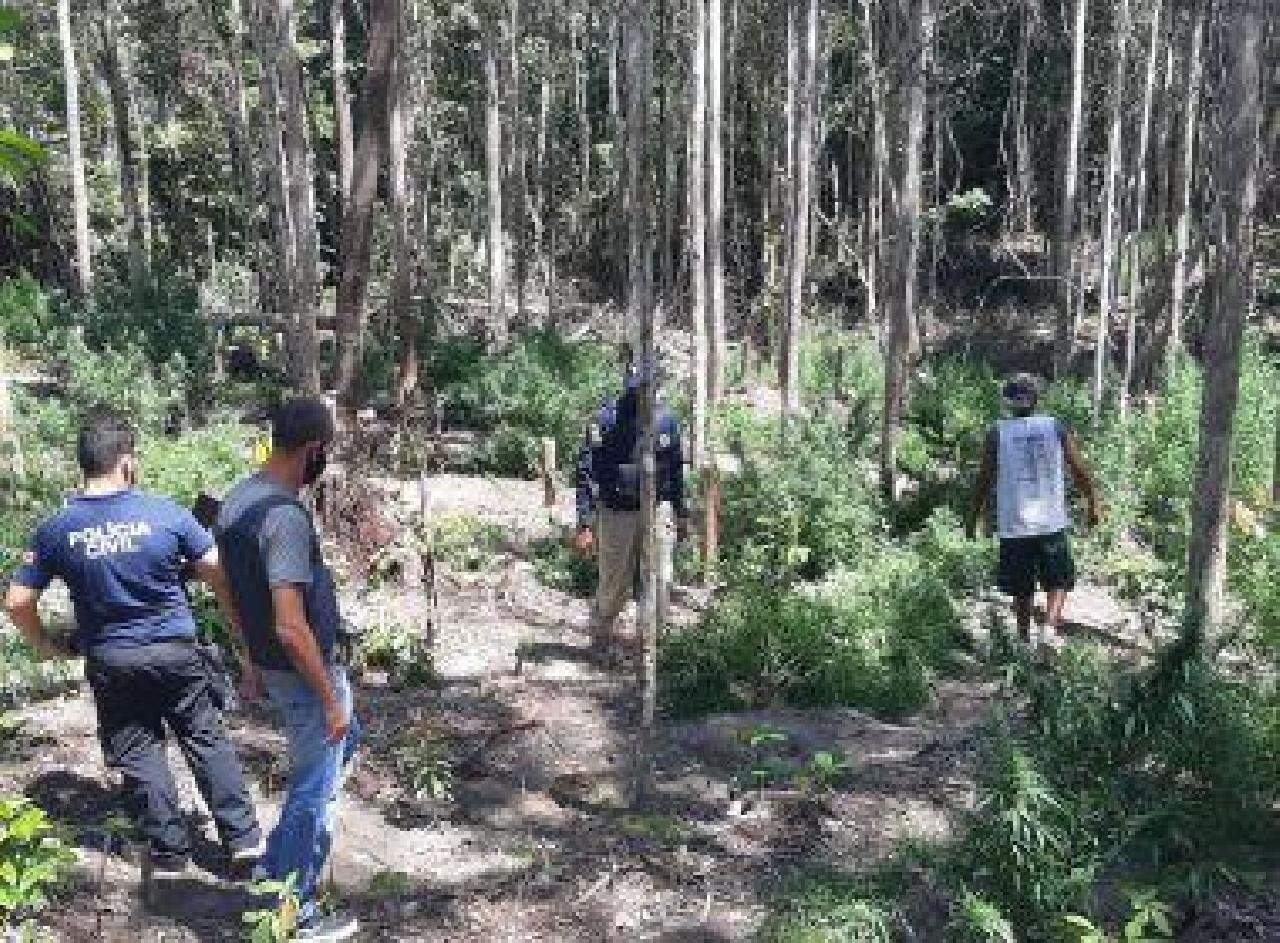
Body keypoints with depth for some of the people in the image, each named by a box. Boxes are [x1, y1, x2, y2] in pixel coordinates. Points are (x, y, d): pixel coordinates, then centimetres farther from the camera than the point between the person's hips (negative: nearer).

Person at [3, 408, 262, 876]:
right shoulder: (166, 513, -13)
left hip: (110, 662, 1)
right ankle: (242, 838, 15)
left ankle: (170, 853, 21)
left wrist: (50, 646, 12)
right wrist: (239, 628, 4)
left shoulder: (56, 529, -7)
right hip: (176, 652, -1)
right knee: (208, 742, 11)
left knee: (138, 755, 13)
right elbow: (220, 575, -10)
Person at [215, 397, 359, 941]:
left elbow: (241, 592, 13)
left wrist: (253, 662, 24)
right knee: (313, 793, 7)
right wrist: (330, 697, -20)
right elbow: (291, 627, -30)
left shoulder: (235, 500, 2)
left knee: (344, 740, 29)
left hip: (272, 666, 10)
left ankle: (276, 865, 35)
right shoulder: (285, 516, -28)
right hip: (305, 674, -10)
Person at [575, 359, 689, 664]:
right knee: (614, 587, 7)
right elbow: (586, 472, -12)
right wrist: (585, 524, -17)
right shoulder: (606, 419, -12)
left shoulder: (665, 420, 1)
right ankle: (601, 639, 30)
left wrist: (681, 513, 15)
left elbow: (675, 469, 13)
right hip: (616, 513, -3)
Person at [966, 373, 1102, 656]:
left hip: (1013, 525, 0)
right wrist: (1094, 503, 18)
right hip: (1051, 523, 0)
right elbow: (1080, 471, 5)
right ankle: (1049, 627, -11)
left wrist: (973, 517, 8)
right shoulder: (1056, 428, 2)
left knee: (1021, 590, 12)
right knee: (1058, 581, 11)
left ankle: (1024, 638, 17)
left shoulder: (997, 433, -1)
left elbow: (985, 480, -1)